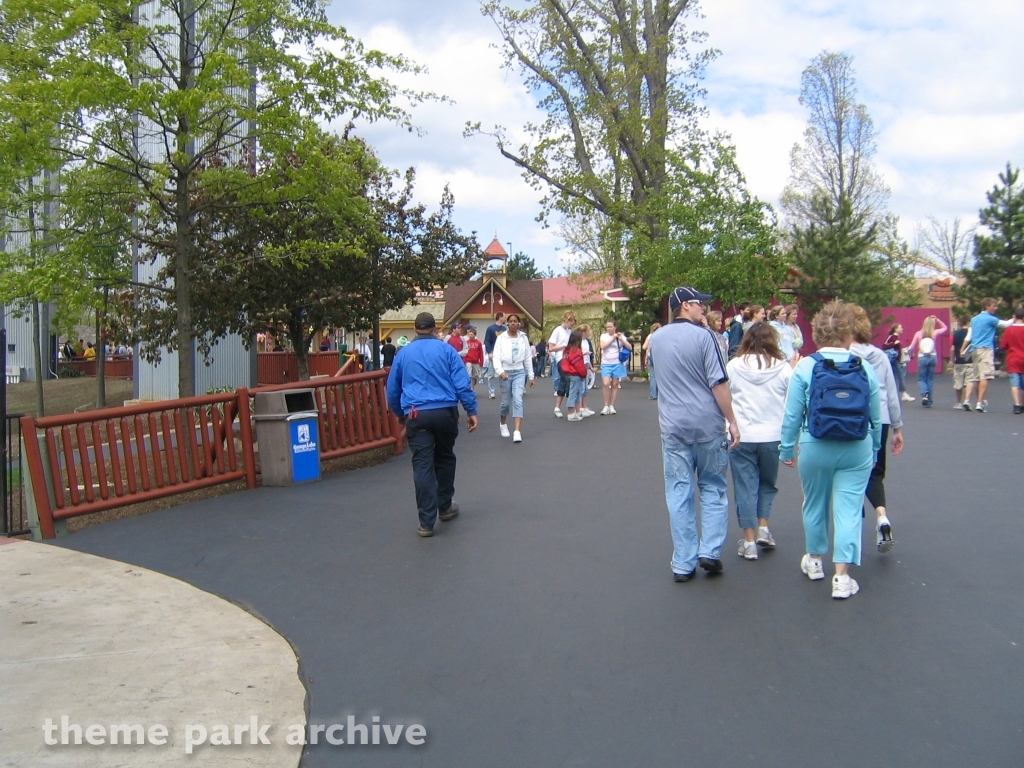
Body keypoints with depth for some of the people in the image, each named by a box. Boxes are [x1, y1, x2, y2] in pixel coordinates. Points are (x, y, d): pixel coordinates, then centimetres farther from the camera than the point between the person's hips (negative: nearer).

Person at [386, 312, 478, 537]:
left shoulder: (403, 353, 12)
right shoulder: (446, 350, 5)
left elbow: (392, 390, 19)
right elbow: (462, 383, -3)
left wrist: (400, 414, 33)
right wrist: (471, 410, 2)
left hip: (416, 415, 0)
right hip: (445, 412, 0)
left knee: (422, 465, -1)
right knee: (445, 458, 20)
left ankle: (427, 522, -3)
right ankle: (445, 507, 31)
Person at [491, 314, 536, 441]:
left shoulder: (523, 338, 5)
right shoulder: (501, 338, -2)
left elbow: (528, 358, 8)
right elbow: (496, 356, -8)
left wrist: (531, 376, 8)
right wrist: (500, 371, -24)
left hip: (519, 372, 1)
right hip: (506, 372, -1)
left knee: (518, 401, -13)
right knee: (506, 402, 8)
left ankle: (517, 431, -19)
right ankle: (503, 424, 36)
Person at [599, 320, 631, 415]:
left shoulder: (621, 336, 3)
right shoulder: (604, 336, 5)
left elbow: (630, 347, -4)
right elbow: (603, 346, -12)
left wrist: (621, 339, -13)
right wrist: (612, 338, -11)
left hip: (617, 364, 0)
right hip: (606, 364, 0)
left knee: (614, 385, 4)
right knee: (605, 384, -13)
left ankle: (612, 406, 11)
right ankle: (606, 406, -4)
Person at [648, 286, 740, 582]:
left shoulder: (656, 339, 7)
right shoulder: (703, 336, -9)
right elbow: (718, 383, -13)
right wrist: (732, 421, -6)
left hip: (673, 427, 4)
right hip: (708, 424, -4)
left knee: (678, 493, 6)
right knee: (713, 488, 12)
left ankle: (683, 563, 8)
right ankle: (710, 551, 5)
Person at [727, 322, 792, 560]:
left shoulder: (732, 366, -4)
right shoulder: (783, 368, -5)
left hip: (741, 436, 0)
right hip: (773, 435, 1)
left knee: (745, 487, 8)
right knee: (767, 484, 22)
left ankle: (749, 541, 9)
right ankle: (763, 528, 13)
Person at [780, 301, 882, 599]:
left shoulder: (804, 367, -9)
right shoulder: (865, 368, -4)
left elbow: (792, 415, -7)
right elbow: (875, 417, 2)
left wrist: (786, 449, 5)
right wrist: (874, 450, 16)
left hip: (815, 448, 0)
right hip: (856, 451, 0)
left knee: (815, 505, 18)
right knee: (848, 510, 4)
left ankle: (814, 561, 37)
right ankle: (842, 577, 4)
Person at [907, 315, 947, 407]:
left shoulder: (918, 334, -4)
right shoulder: (935, 333, -2)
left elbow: (911, 347, -1)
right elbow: (945, 328, 18)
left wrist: (910, 354, 19)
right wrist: (937, 320, 10)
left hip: (922, 358, -1)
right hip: (933, 357, 1)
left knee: (921, 379, 7)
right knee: (930, 379, 10)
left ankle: (925, 394, -22)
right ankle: (929, 401, 10)